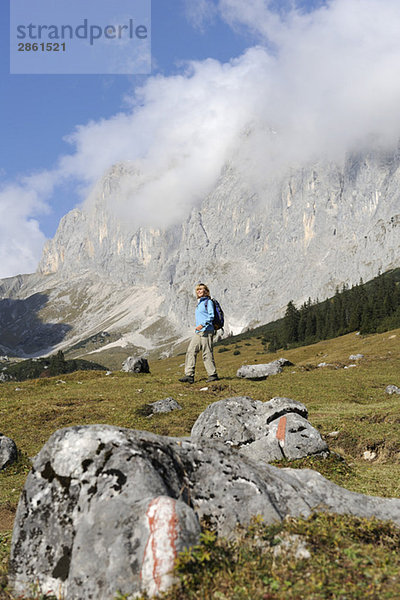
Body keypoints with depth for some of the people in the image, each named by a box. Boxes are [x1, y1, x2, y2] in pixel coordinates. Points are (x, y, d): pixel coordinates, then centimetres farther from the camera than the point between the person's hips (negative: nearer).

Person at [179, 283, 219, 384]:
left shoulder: (208, 301, -4)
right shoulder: (199, 303, 21)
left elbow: (211, 316, -13)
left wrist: (202, 325, -22)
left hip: (206, 331, -8)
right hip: (198, 332, 8)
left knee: (207, 353, -6)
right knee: (191, 351, -1)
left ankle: (213, 375, 2)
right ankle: (189, 375, -3)